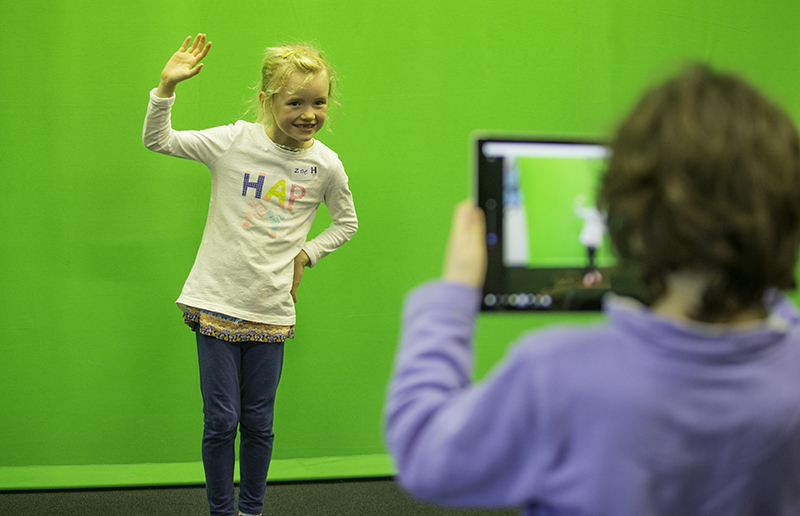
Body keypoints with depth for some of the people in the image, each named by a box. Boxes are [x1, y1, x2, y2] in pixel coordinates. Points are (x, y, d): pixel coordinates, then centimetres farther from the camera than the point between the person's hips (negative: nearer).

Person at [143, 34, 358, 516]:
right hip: (217, 301, -1)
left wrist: (305, 255, 3)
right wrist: (167, 87, -17)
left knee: (258, 422, 10)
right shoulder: (234, 141, -7)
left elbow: (346, 222, 16)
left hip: (271, 310, 2)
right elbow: (157, 141, -3)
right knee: (221, 420, 0)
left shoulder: (326, 164, -2)